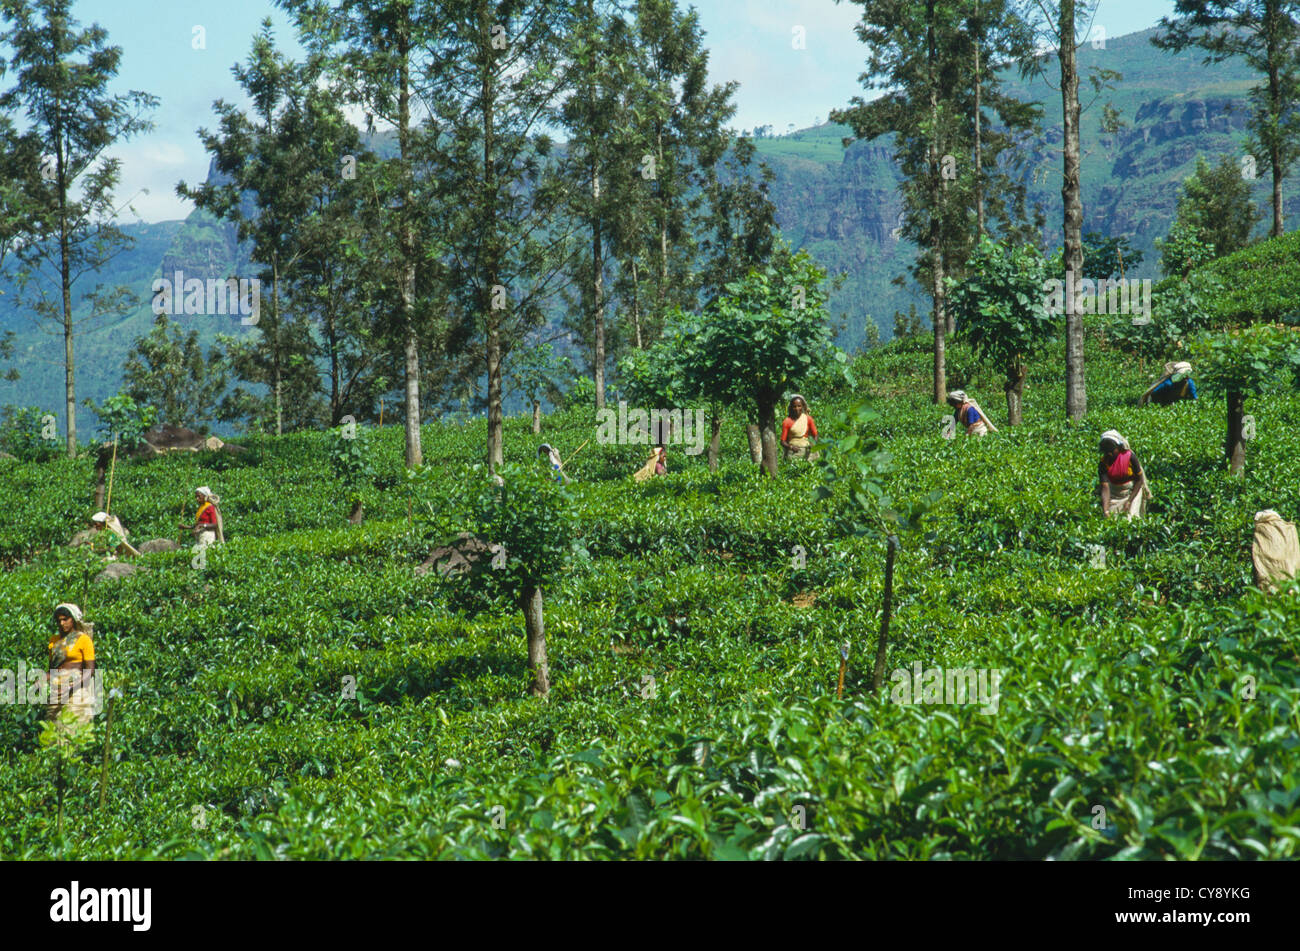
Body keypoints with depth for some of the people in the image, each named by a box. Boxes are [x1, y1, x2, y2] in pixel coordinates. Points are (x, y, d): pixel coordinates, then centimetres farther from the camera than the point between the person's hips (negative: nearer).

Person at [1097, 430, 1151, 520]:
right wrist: (1105, 510, -38)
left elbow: (1139, 480, -13)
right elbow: (1105, 487, -25)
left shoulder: (1129, 457, -22)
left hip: (1133, 490, -2)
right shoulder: (1103, 463, -18)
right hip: (1114, 492, 2)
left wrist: (1129, 501, -20)